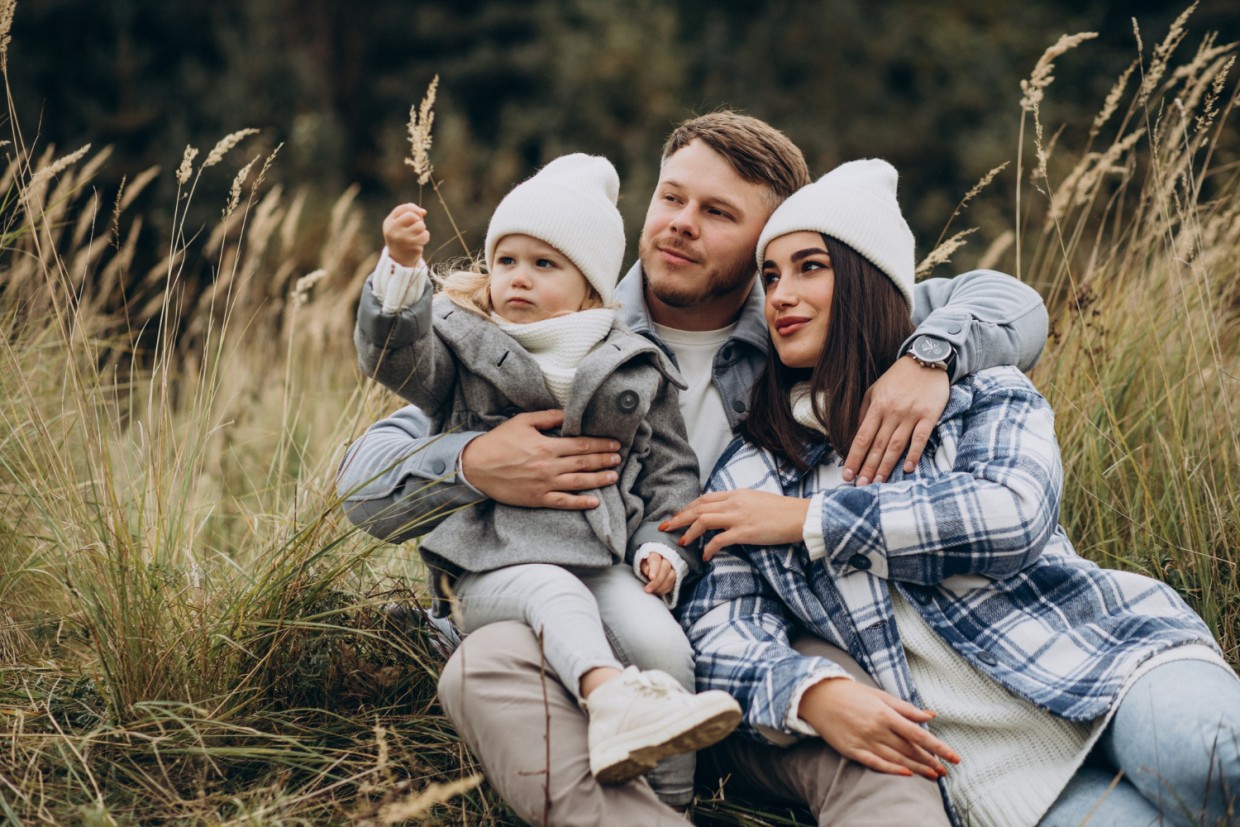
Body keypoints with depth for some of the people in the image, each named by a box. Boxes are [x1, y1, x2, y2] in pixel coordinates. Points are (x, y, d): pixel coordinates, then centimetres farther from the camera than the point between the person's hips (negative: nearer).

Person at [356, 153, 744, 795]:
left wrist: (663, 548, 0)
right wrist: (401, 266, -21)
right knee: (555, 594, -36)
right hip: (492, 567, -2)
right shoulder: (463, 346, 14)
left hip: (604, 561, 2)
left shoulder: (634, 373, 16)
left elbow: (668, 472, 17)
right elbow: (394, 356, -6)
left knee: (660, 638, -24)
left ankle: (673, 796, -17)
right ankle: (610, 697, -62)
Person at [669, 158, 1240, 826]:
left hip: (1111, 651, -1)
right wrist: (813, 694, -17)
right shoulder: (749, 474, 15)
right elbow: (721, 628, 5)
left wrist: (807, 519, -5)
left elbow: (1014, 517, -10)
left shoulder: (981, 393, 10)